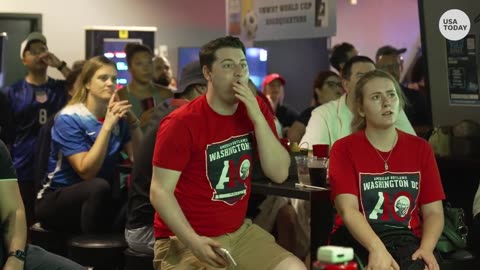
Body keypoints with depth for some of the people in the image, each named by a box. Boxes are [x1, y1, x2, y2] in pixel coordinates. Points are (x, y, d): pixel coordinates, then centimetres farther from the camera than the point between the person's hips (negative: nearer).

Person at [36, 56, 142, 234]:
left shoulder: (117, 118, 2)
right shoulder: (69, 119, -14)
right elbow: (86, 171, -24)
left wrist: (133, 121, -15)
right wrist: (107, 126, -27)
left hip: (99, 201, 5)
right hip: (56, 200, -5)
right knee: (99, 186, -34)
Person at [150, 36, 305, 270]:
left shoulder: (256, 111, 4)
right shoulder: (181, 123, -13)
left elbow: (279, 174, -4)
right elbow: (160, 192, -13)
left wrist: (257, 117, -13)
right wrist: (193, 241, -24)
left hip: (239, 232, 6)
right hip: (184, 239, -5)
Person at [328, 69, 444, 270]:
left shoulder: (421, 149, 11)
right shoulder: (344, 149, 2)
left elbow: (433, 212, 6)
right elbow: (348, 209, -11)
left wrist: (426, 248, -15)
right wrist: (377, 249, -29)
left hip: (408, 240, 2)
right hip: (358, 241, -2)